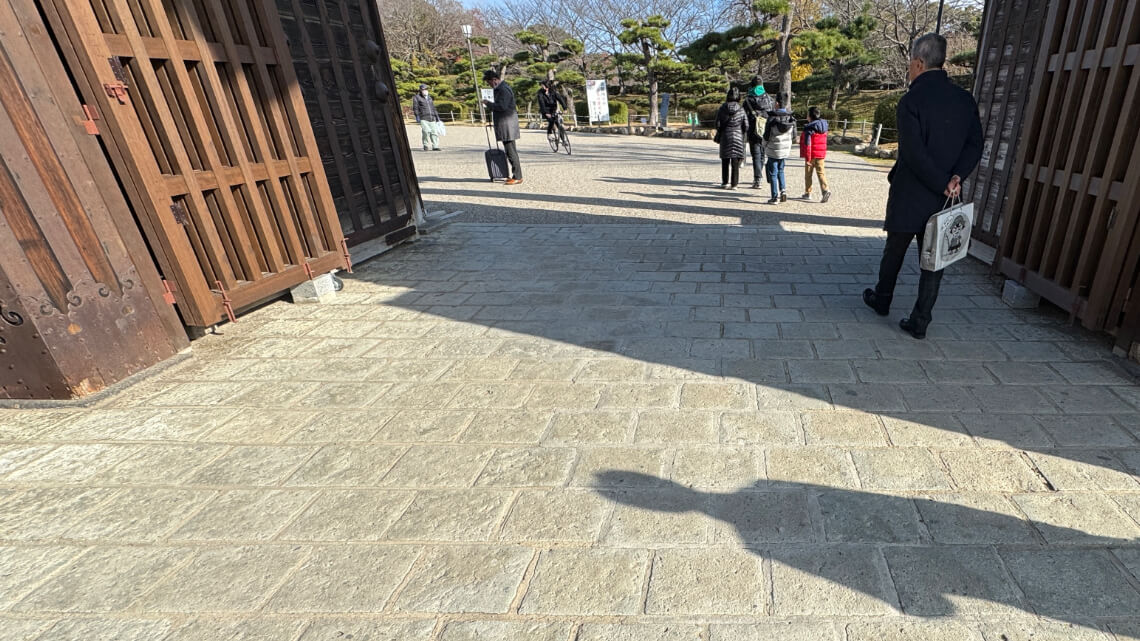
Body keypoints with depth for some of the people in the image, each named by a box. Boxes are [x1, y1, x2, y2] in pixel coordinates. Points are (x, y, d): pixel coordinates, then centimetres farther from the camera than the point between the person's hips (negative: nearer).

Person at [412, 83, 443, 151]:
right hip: (423, 118, -5)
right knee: (426, 131, -21)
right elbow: (415, 108, 0)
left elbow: (433, 108, 26)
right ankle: (425, 145, -4)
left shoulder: (429, 98, 23)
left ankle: (435, 147, 1)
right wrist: (417, 116, -13)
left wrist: (437, 118, 22)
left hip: (432, 118, 5)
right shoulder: (417, 97, 7)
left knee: (434, 132, -6)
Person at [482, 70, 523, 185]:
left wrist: (488, 103, -13)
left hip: (507, 124, -11)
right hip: (504, 125, 11)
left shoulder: (504, 90, -14)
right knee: (510, 151, 12)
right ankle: (516, 175, 18)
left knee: (511, 151, -8)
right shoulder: (500, 89, 19)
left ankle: (517, 177, -5)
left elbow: (502, 106, -24)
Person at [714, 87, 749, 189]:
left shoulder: (723, 108, -5)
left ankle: (725, 182, 11)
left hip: (725, 136, 0)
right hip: (738, 137, 0)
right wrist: (744, 138, 12)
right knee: (735, 163, 4)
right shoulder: (741, 109, -4)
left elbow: (718, 124, -3)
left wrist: (718, 136, 12)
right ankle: (734, 184, 4)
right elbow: (746, 126, -3)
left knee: (725, 162, 10)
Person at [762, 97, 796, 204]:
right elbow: (794, 136, 5)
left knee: (773, 173, 4)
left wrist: (765, 147, 7)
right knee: (780, 170, 23)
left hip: (773, 150, -5)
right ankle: (783, 190, 9)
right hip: (785, 149, 5)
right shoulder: (791, 118, -1)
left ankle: (775, 196, 3)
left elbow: (766, 135, -11)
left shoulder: (772, 117, -15)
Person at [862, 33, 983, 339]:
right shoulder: (965, 99, 6)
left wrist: (942, 185, -12)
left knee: (895, 251, 15)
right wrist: (955, 178, -9)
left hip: (909, 195, -4)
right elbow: (975, 145, 1)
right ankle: (920, 321, 11)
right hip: (943, 198, 5)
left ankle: (882, 299, 34)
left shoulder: (912, 101, -13)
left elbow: (914, 153, -19)